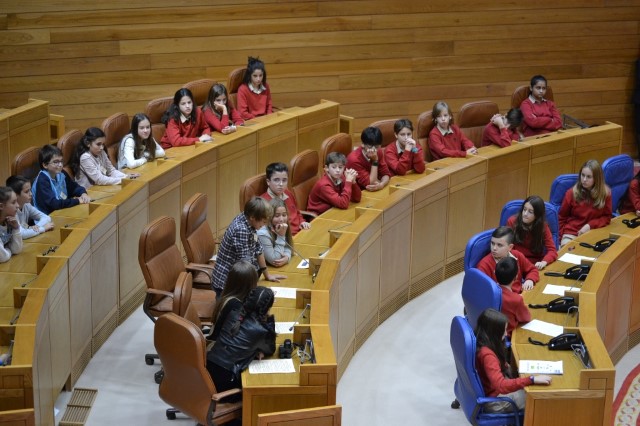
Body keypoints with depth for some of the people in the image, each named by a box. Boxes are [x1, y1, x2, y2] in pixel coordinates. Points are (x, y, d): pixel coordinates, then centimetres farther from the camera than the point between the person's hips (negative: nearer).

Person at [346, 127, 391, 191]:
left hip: (376, 191, 5)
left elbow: (386, 174, -2)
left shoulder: (378, 152, -3)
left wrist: (381, 185, -22)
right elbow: (371, 183, -22)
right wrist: (375, 161, -23)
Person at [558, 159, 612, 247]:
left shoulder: (605, 193, -2)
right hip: (571, 233, 0)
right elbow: (562, 217, 12)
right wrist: (563, 235, 3)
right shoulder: (572, 193, -1)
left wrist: (590, 225, -10)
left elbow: (607, 217, 4)